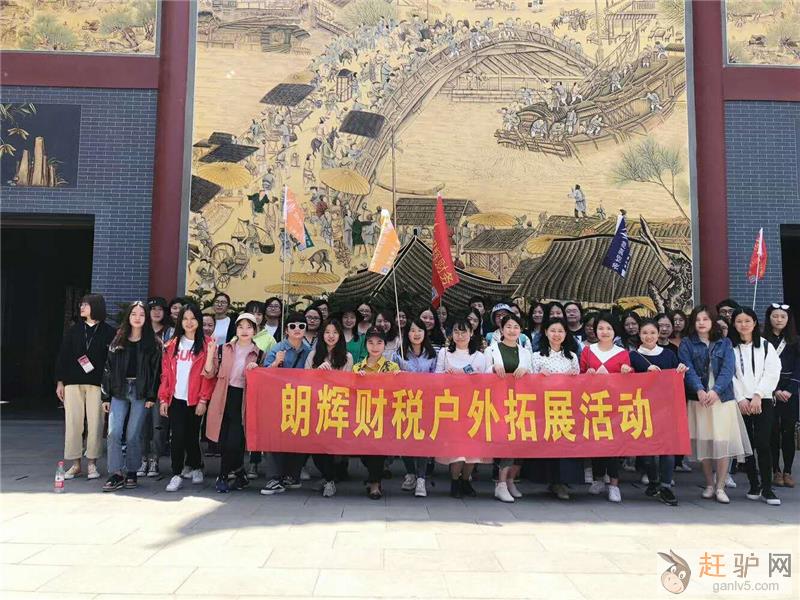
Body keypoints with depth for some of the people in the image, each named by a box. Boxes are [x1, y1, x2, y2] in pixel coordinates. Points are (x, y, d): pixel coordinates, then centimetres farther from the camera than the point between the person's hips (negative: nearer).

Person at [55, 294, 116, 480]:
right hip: (73, 383, 3)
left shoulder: (109, 332, 2)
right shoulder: (74, 330, 11)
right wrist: (60, 381, 5)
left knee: (95, 423, -1)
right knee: (73, 423, 3)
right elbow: (62, 356, 11)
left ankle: (92, 463, 10)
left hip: (97, 384, -3)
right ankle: (75, 464, 12)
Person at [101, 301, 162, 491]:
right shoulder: (118, 341, 11)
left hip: (140, 392, -2)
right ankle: (116, 474, -1)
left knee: (133, 434, 1)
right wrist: (106, 397, 4)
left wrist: (151, 396, -9)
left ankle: (131, 473, 14)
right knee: (113, 433, -7)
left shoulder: (153, 343, 3)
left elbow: (156, 370, -2)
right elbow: (108, 369, 9)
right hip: (119, 390, 3)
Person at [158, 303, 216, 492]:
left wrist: (203, 400, -10)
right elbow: (165, 373, 7)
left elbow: (209, 374, -6)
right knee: (177, 436, -5)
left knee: (191, 435, 8)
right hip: (175, 399, 2)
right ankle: (177, 475, 5)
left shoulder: (207, 344, -2)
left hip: (195, 400, -2)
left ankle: (194, 467, 31)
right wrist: (163, 398, 1)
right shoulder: (172, 345, 9)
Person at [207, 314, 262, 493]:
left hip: (243, 399, -2)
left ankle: (223, 476, 14)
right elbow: (214, 372, 4)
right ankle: (240, 475, 21)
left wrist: (255, 369, -11)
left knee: (234, 441, -8)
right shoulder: (226, 348, 9)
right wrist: (211, 352, -9)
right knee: (224, 440, 4)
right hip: (225, 397, 2)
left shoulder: (258, 353, 5)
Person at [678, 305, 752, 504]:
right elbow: (688, 369, -6)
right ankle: (709, 484, 17)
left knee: (723, 441, -4)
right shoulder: (686, 344, 6)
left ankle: (720, 487, 6)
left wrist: (716, 390, -19)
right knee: (703, 442, 3)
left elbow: (728, 369, -4)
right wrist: (699, 390, -22)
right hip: (698, 399, 0)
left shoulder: (724, 343, 9)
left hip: (722, 398, 0)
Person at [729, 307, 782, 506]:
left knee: (763, 444, -7)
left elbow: (772, 373, 0)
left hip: (763, 401, 0)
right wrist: (740, 399, -8)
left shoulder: (766, 346, 8)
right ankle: (754, 485, 14)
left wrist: (757, 396, -9)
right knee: (747, 444, 3)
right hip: (740, 403, 1)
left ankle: (767, 488, 0)